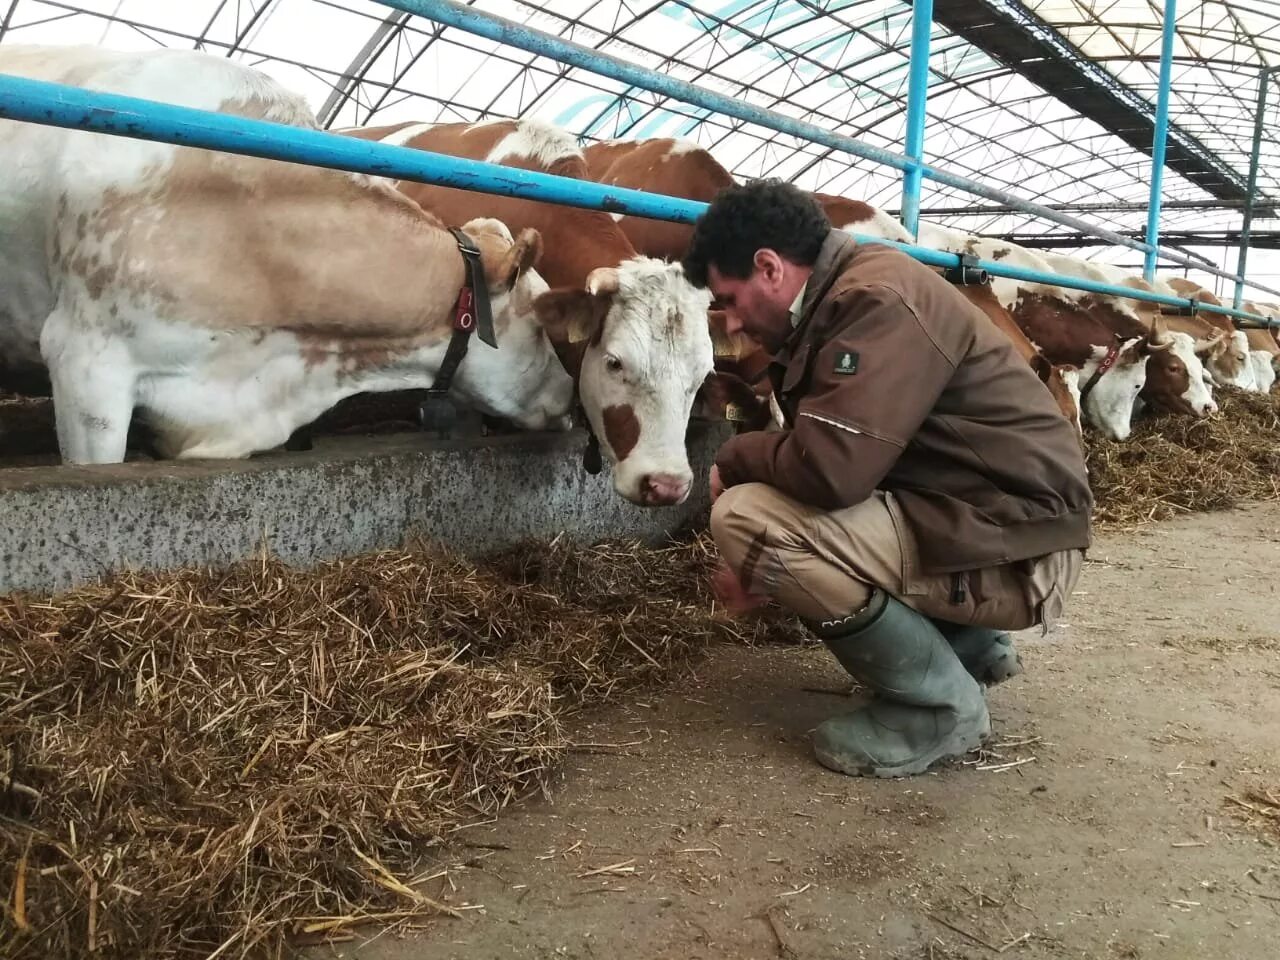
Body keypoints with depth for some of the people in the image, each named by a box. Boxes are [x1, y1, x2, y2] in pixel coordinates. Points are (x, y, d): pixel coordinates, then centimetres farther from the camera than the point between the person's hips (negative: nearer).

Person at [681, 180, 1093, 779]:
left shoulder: (879, 300, -19)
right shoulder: (838, 303, 12)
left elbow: (830, 467, -30)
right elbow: (839, 463, 15)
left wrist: (733, 460, -9)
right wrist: (762, 568, 5)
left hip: (1012, 550, -10)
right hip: (958, 518, 10)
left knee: (745, 517, -22)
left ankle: (941, 704, -5)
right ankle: (969, 647, 19)